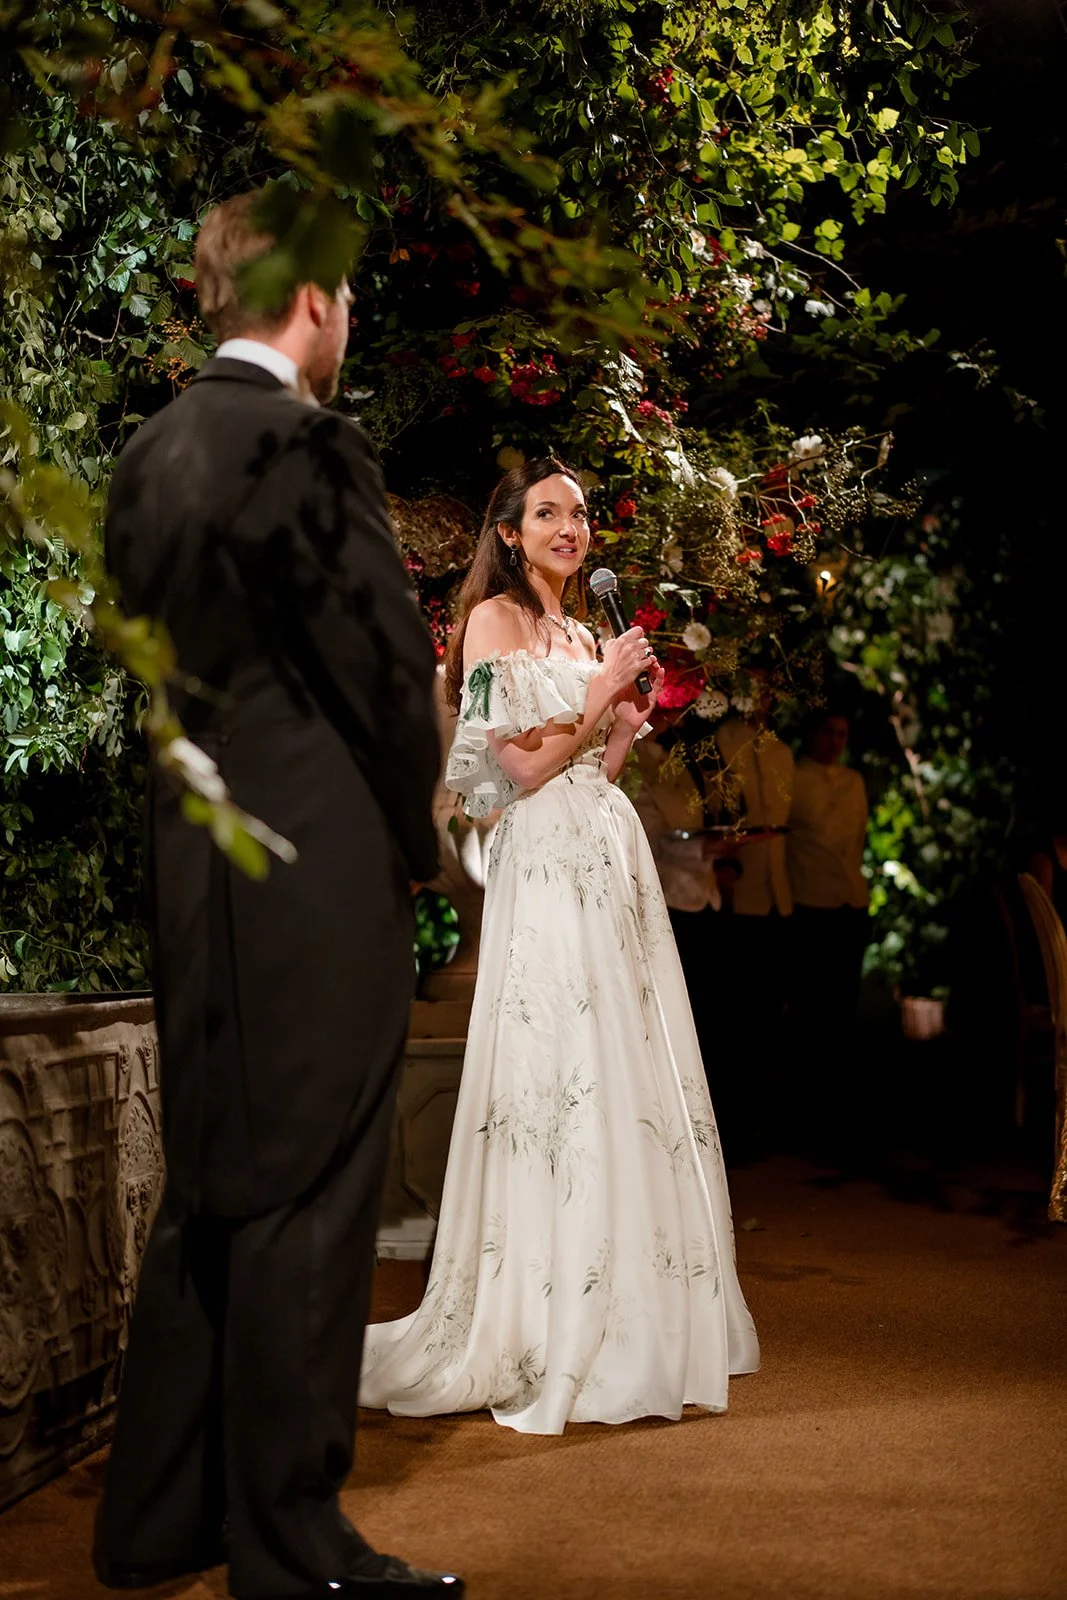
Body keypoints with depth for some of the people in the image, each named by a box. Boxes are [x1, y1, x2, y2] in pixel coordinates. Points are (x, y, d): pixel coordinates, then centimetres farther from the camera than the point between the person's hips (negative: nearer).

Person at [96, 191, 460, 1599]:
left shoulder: (153, 451, 11)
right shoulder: (307, 446, -13)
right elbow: (389, 662, -13)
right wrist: (413, 836, 0)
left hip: (194, 864, 8)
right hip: (320, 868, -8)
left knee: (208, 1191, 17)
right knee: (304, 1204, -1)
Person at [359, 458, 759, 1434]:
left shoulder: (580, 633, 21)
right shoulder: (495, 618, -2)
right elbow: (514, 771, -11)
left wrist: (635, 710, 8)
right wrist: (602, 691, -7)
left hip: (611, 858, 8)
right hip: (546, 868, -8)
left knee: (632, 1083, 7)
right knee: (560, 1083, -10)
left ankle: (630, 1319, 15)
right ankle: (552, 1345, -4)